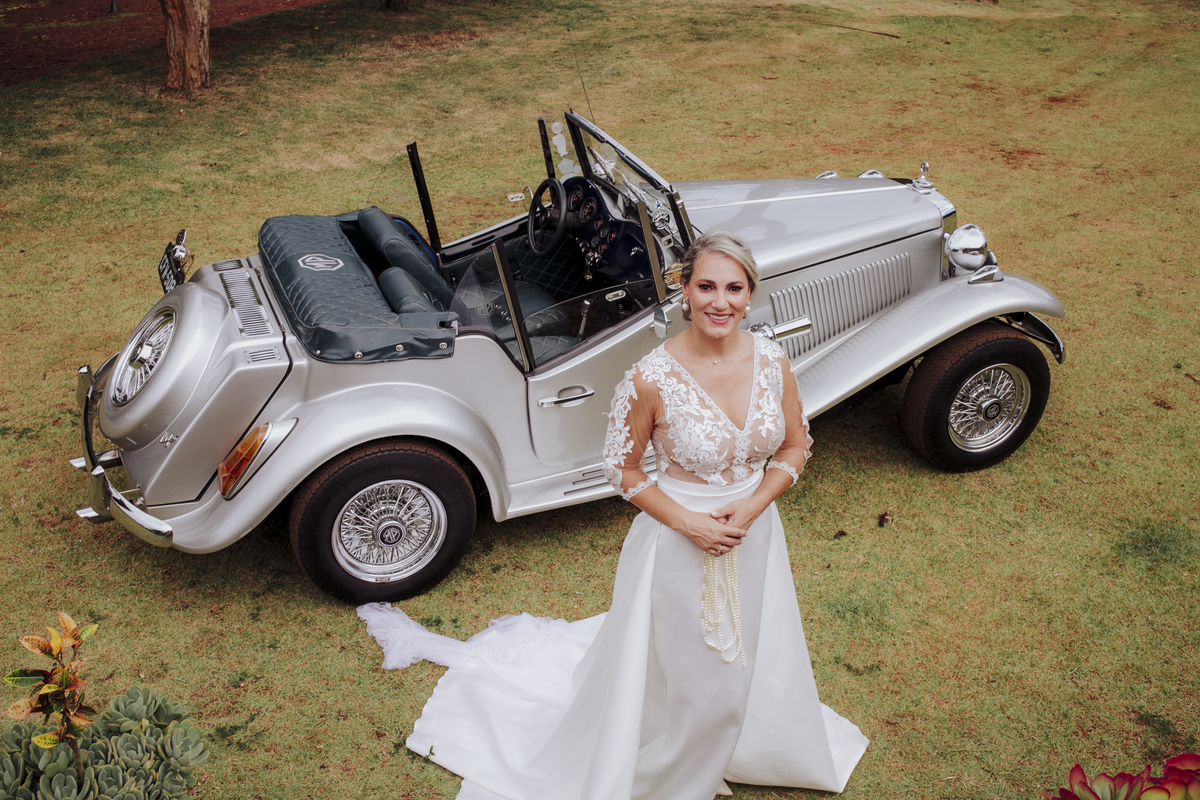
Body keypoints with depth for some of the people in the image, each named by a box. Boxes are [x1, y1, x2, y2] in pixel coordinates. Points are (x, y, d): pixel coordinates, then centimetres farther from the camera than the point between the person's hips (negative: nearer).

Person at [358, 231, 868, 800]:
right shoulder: (652, 378, -24)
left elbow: (795, 447, 0)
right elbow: (623, 468, -12)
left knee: (747, 658, 26)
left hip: (753, 533, 5)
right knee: (674, 666, 15)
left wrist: (750, 507, -14)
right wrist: (688, 522, -20)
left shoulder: (771, 360, -12)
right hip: (679, 541, -4)